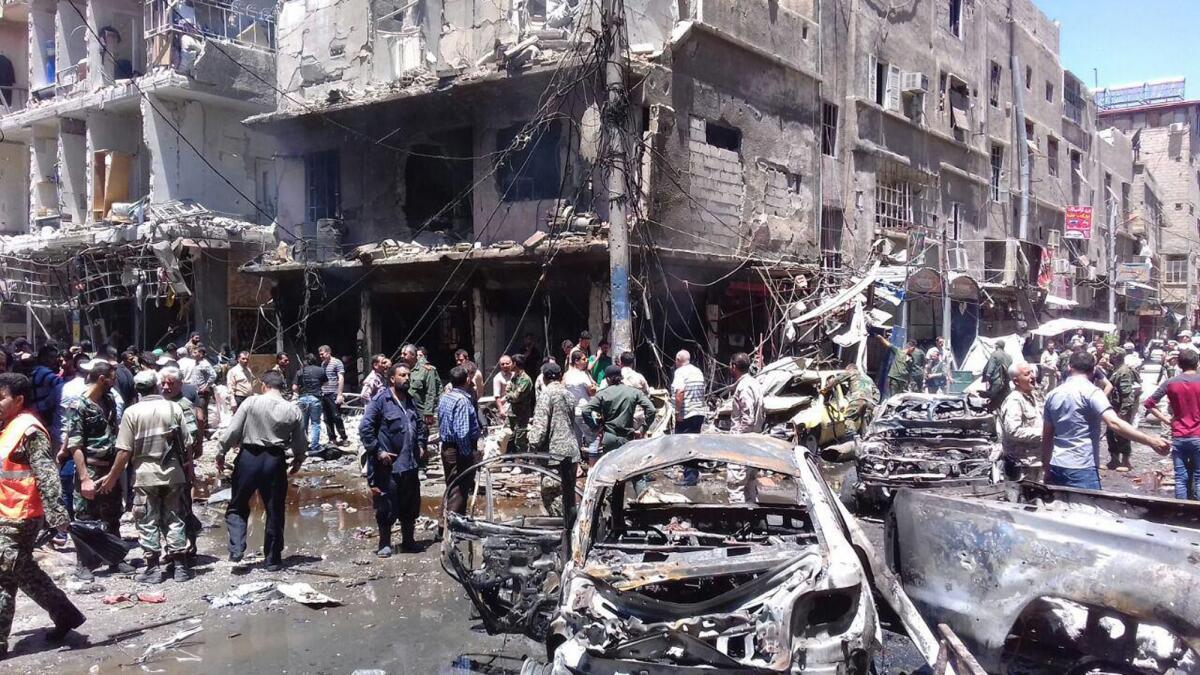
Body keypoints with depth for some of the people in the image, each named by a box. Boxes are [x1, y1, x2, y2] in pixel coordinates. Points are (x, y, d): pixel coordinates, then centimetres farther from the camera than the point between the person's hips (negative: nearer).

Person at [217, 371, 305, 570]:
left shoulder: (251, 402, -5)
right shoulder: (293, 411, 2)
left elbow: (232, 431, -7)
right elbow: (300, 443, 8)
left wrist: (221, 453, 5)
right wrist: (298, 461, 26)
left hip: (249, 457, -1)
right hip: (276, 460, 2)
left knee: (237, 507, 15)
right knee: (275, 511, 12)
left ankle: (236, 549, -1)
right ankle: (273, 560, 19)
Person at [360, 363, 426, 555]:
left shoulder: (411, 401, 13)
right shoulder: (380, 400, -9)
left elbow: (421, 424, 27)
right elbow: (365, 428, -13)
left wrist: (421, 444, 13)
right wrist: (378, 451, -16)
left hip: (411, 464, 7)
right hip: (388, 465, -7)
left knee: (411, 506, 13)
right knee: (387, 507, 1)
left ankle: (408, 541, 27)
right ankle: (385, 543, 15)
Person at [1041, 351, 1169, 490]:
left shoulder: (1053, 394, 9)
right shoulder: (1091, 392, -8)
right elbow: (1114, 422, -23)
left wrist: (1047, 469, 21)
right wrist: (1151, 441, -28)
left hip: (1057, 467, 6)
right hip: (1082, 468, -6)